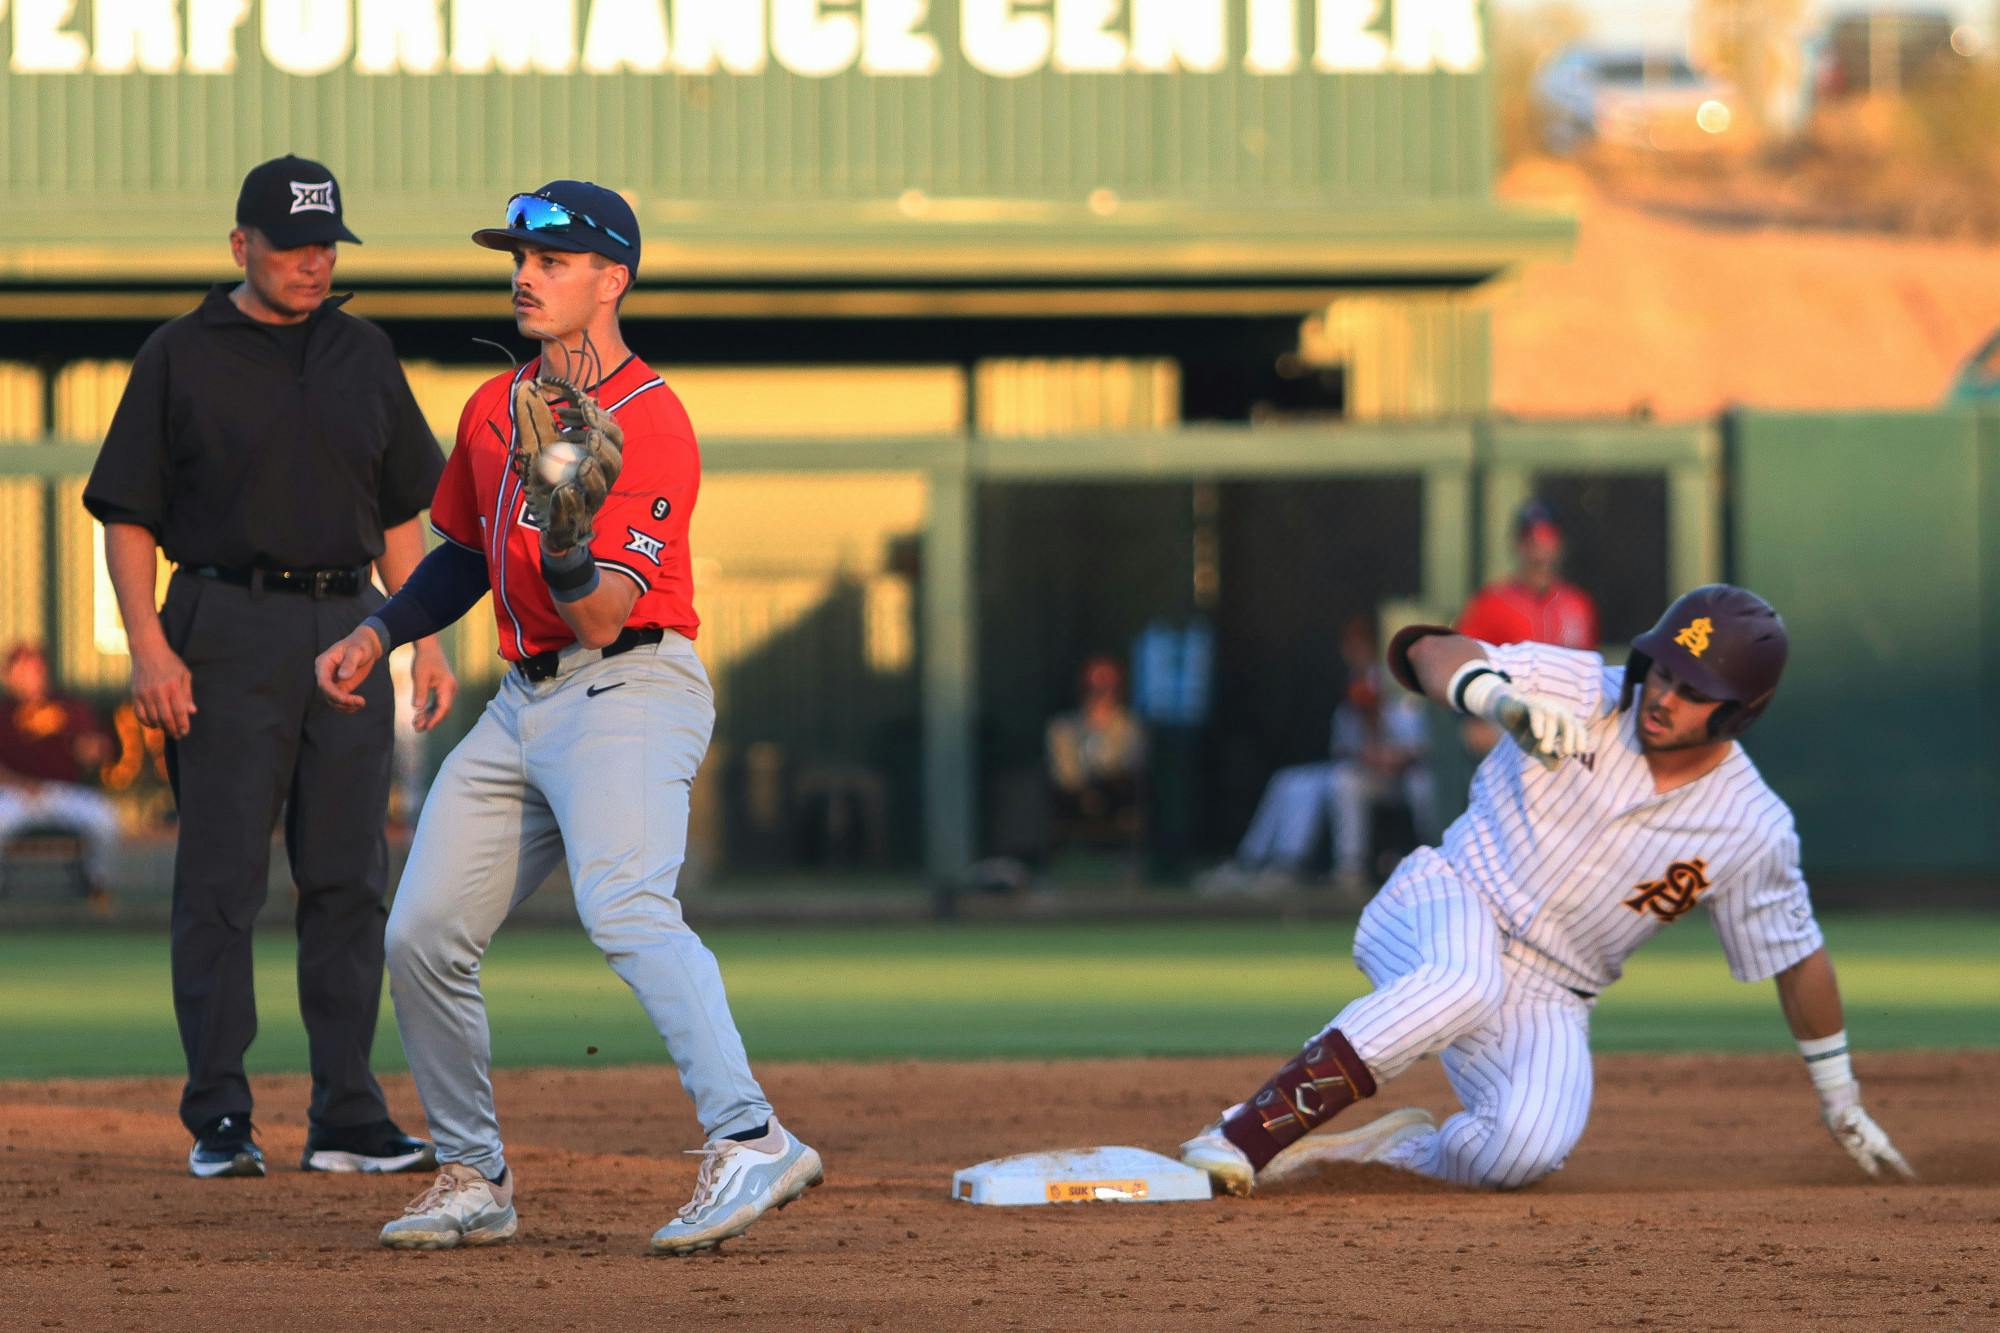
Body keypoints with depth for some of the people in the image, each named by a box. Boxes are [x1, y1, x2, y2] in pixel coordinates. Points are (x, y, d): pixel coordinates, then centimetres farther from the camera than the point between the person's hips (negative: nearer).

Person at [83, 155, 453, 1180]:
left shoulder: (363, 355, 14)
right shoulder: (180, 357, 1)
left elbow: (399, 511, 17)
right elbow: (127, 517, -1)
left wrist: (427, 641, 8)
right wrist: (150, 649, -12)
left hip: (349, 630, 4)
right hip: (227, 626, -4)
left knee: (349, 882, 4)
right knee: (221, 876, -5)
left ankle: (347, 1121, 7)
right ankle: (218, 1121, -2)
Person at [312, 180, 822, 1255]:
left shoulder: (650, 423, -12)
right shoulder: (494, 410, 13)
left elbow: (600, 615, -18)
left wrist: (565, 518, -35)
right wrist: (378, 632, 15)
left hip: (631, 691, -8)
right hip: (523, 705, 8)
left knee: (623, 904, -31)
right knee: (421, 936, 4)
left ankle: (749, 1141, -42)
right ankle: (474, 1178, 18)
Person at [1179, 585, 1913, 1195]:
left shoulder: (1755, 830, -7)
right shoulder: (1580, 694, -11)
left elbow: (1798, 957, 7)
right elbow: (1427, 649, -21)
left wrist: (1841, 1100, 14)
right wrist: (1497, 697, -43)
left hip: (1547, 1001, 2)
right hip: (1451, 905, -2)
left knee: (1528, 1150, -30)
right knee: (1468, 980, -40)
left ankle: (1405, 1148, 1)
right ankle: (1246, 1135, -40)